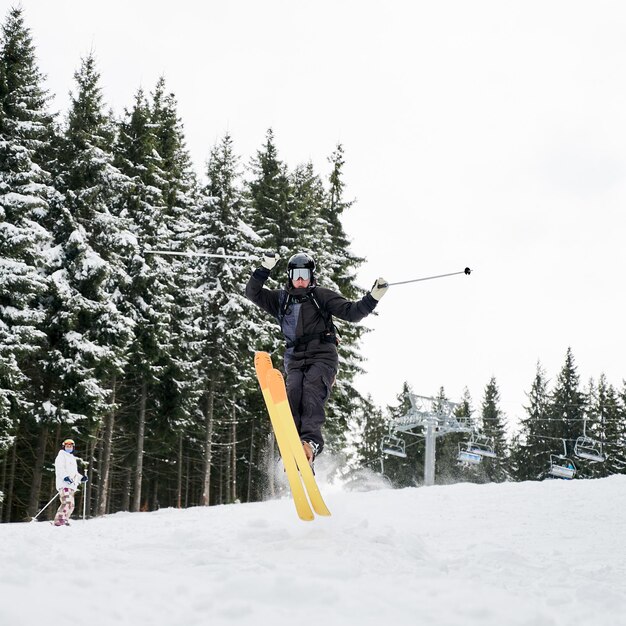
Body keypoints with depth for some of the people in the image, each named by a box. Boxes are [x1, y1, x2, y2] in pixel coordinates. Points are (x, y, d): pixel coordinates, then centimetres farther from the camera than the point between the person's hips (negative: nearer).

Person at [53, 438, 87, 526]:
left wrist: (81, 478, 19)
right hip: (64, 484, -9)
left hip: (71, 485, 9)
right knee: (67, 502, -22)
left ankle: (64, 520, 9)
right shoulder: (61, 456, 4)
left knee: (71, 505, 6)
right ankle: (59, 521, -26)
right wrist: (65, 476, -27)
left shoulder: (72, 458, 30)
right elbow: (59, 469, -11)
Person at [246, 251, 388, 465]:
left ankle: (311, 441, -44)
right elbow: (252, 292, 13)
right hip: (295, 359, 3)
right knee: (293, 393, -23)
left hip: (322, 355, -3)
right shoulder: (281, 299, 20)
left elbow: (352, 312, 6)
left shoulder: (321, 295, 11)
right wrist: (265, 269, 1)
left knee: (311, 393, -28)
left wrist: (373, 297, -8)